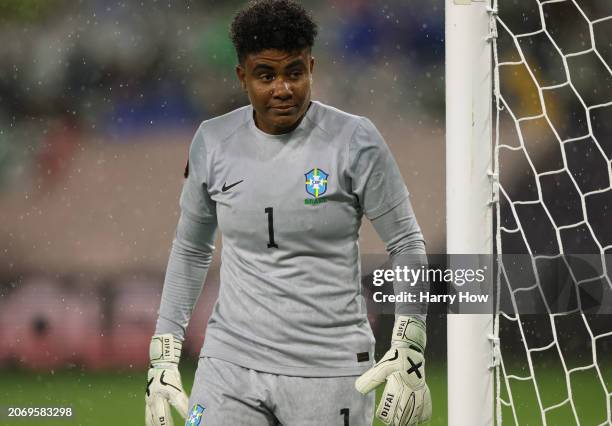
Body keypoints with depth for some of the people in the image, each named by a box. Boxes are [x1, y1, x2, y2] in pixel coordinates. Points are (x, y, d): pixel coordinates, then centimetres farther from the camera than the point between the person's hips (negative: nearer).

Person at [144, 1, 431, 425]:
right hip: (230, 366, 3)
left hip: (330, 372, -2)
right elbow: (190, 250, 15)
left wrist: (409, 350, -7)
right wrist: (163, 356, 12)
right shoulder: (213, 142, 3)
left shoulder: (354, 141, -6)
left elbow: (407, 244, 1)